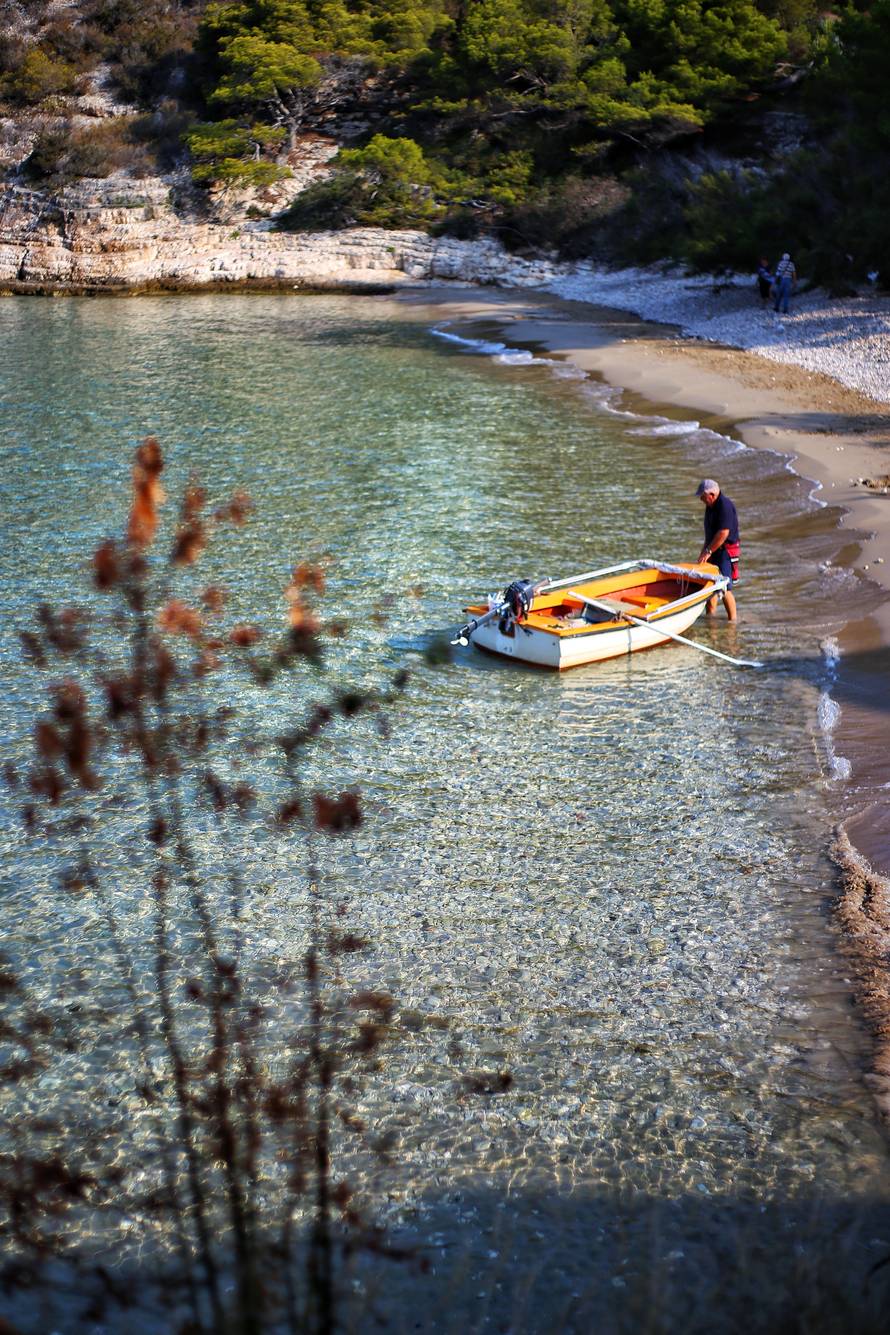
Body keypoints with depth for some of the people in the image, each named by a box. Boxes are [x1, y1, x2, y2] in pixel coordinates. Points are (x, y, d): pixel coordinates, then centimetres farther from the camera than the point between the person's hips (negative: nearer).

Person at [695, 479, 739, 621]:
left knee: (725, 588, -12)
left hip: (725, 552, -10)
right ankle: (710, 615, 25)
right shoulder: (710, 506, 12)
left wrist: (708, 551, -23)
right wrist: (704, 550, 19)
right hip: (714, 551, 10)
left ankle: (733, 619, -4)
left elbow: (723, 533, -26)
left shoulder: (725, 506, -19)